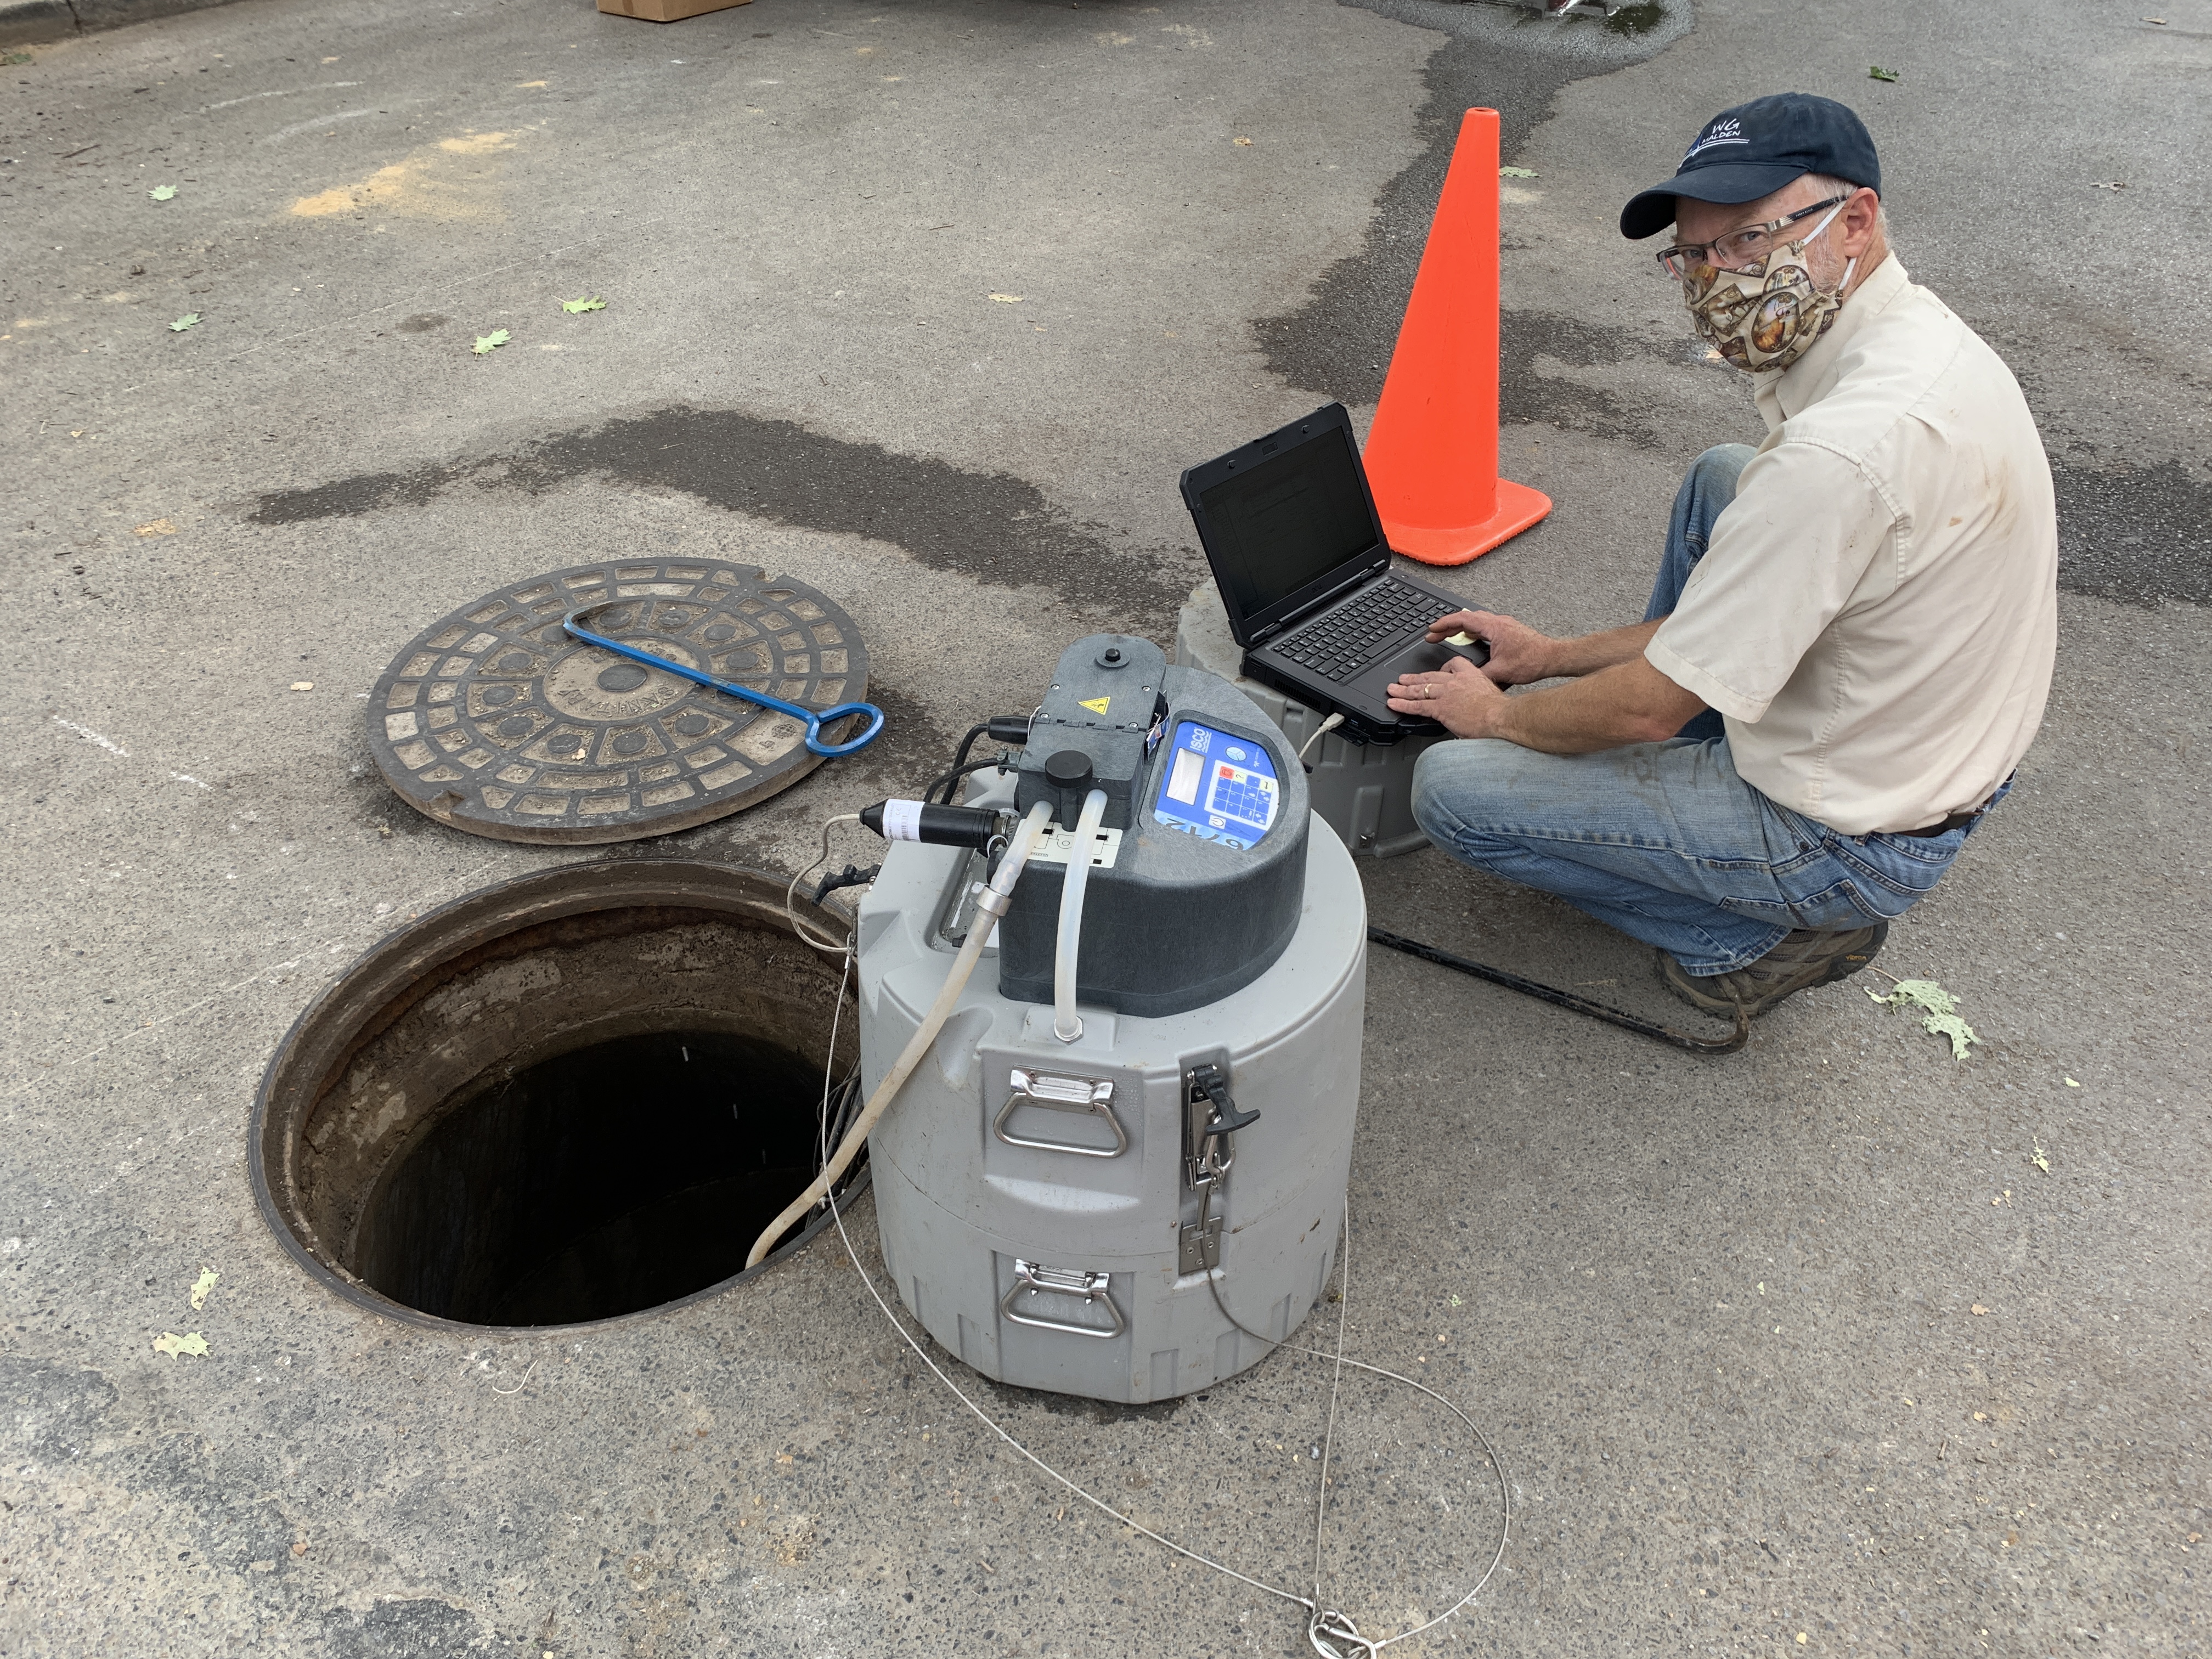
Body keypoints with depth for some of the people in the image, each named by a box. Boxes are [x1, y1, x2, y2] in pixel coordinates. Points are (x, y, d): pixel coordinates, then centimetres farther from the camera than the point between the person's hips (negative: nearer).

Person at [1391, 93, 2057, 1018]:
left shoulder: (1847, 448, -33)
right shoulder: (1924, 337, 0)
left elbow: (1649, 705, -24)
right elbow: (1745, 613, 10)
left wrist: (1503, 712, -4)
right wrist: (1555, 656, 12)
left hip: (1856, 838, -9)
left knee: (1451, 789, -8)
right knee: (1720, 480, 21)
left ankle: (1758, 934, 1)